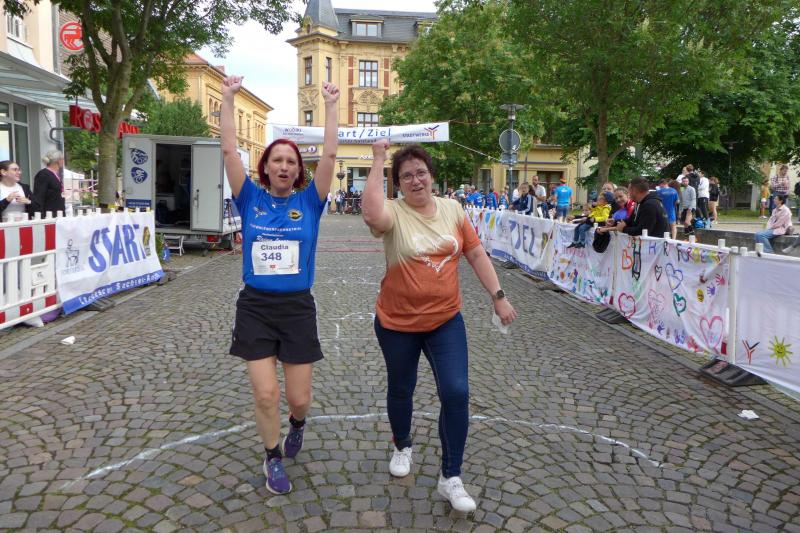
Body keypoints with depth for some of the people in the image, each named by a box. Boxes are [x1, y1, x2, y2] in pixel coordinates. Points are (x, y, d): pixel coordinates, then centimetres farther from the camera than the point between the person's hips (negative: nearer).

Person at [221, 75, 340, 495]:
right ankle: (273, 459, 27)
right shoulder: (251, 200, 1)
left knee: (299, 398, 6)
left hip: (297, 307, 0)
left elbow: (330, 154, -8)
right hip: (255, 307, 0)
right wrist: (227, 98, -7)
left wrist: (330, 106, -9)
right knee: (265, 395, -1)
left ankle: (296, 423, 44)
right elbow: (228, 151, -5)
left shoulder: (309, 201, 0)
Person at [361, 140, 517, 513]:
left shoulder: (452, 209, -1)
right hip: (397, 322, -2)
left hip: (446, 321, 2)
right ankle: (403, 446, 47)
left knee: (456, 393, -7)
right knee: (401, 389, 17)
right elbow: (372, 216, -38)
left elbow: (476, 254, 4)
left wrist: (498, 296, -2)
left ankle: (450, 477, 10)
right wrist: (378, 160, -30)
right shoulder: (394, 212, -13)